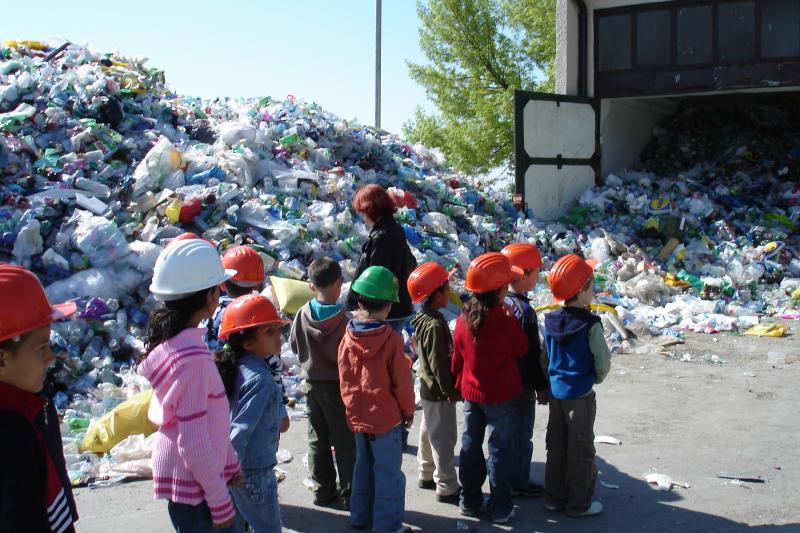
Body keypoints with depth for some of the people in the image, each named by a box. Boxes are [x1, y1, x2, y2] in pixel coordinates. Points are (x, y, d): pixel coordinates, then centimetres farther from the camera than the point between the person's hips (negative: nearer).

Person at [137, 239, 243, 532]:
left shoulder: (171, 340, 1)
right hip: (193, 481, -9)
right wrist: (220, 501, -15)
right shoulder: (191, 357, -26)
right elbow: (193, 443, -24)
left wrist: (229, 460, 16)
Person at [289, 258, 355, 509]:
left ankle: (323, 490, 24)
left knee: (317, 439, 16)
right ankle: (349, 493, 13)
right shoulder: (344, 320, -22)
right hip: (338, 385, -4)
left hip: (312, 384, 4)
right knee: (345, 441, 7)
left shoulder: (302, 315, -8)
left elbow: (294, 345, 5)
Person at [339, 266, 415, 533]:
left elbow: (344, 379, 4)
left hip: (357, 416, 5)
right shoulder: (391, 340, -19)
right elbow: (402, 382, -13)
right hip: (386, 417, -5)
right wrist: (408, 410, 2)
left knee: (363, 467, 20)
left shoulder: (347, 338, -5)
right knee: (389, 472, 7)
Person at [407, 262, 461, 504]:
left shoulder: (423, 319, 5)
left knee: (429, 433, 21)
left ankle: (427, 475, 35)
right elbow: (439, 364, -24)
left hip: (428, 387, 10)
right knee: (444, 438, 0)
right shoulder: (435, 325, -26)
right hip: (439, 393, -10)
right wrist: (451, 391, -16)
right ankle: (447, 488, 8)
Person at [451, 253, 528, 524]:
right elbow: (521, 349, -7)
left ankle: (470, 502, 25)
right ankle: (501, 508, 13)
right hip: (500, 395, -5)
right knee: (499, 449, 6)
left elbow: (457, 355, 4)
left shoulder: (464, 317, -5)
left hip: (471, 392, 5)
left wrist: (459, 385, 17)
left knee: (470, 445, 15)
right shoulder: (502, 320, -22)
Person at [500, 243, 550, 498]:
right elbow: (532, 354, -20)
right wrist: (542, 386, -10)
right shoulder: (524, 310, -23)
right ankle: (519, 483, 18)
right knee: (521, 436, 6)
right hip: (521, 385, -8)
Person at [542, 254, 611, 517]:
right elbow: (603, 362, -15)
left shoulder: (550, 320, -2)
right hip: (580, 394, -6)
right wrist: (596, 378, 5)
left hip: (556, 390, 6)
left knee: (556, 446, 16)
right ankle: (579, 503, 17)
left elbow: (546, 356, 6)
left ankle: (554, 497, 26)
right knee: (581, 449, 7)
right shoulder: (590, 324, -19)